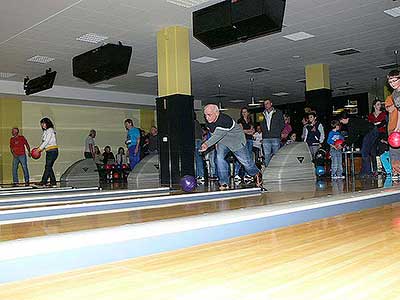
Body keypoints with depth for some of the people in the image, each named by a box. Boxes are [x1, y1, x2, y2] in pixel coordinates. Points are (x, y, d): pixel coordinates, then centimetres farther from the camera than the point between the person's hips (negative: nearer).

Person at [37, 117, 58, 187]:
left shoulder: (50, 130, -7)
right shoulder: (45, 131, 19)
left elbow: (46, 141, -13)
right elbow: (44, 142, 19)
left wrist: (40, 149, -12)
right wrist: (40, 148, 4)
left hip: (52, 151, -9)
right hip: (49, 151, 9)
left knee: (48, 166, -11)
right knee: (48, 167, 6)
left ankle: (43, 182, -13)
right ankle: (53, 182, 7)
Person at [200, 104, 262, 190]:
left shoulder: (225, 120, -37)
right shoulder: (208, 121, -12)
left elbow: (218, 135, -44)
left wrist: (207, 144, -55)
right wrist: (217, 144, 7)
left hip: (236, 139, -6)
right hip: (222, 141, 6)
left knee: (244, 160, 5)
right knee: (219, 157, -16)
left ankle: (257, 174, 33)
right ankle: (224, 183, -11)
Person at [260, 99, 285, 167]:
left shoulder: (278, 113, 6)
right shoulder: (263, 114, 16)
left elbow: (282, 124, 4)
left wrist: (277, 132, -3)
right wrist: (264, 132, 4)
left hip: (275, 138, -3)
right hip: (266, 138, 3)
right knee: (266, 156, 2)